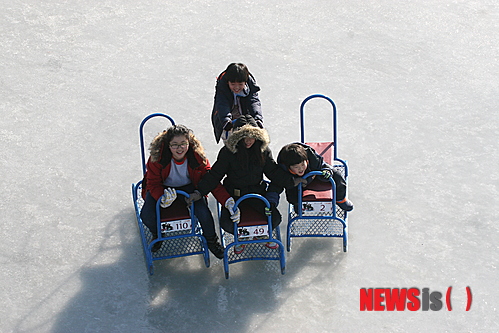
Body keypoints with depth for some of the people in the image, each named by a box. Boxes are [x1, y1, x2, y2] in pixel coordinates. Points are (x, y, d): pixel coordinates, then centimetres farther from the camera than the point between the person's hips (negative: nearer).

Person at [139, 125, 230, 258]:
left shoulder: (197, 157, -21)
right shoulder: (157, 157, -26)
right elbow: (153, 184, -21)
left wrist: (227, 201, -33)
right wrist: (162, 197, -44)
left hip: (188, 187, 1)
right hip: (162, 189, 0)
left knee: (204, 213, -24)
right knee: (147, 216, -24)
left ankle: (211, 240, 10)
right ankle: (157, 235, 16)